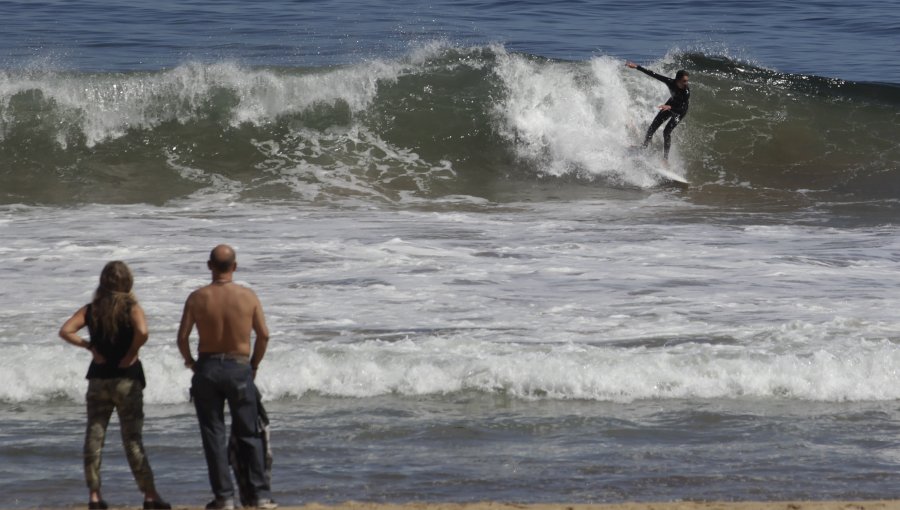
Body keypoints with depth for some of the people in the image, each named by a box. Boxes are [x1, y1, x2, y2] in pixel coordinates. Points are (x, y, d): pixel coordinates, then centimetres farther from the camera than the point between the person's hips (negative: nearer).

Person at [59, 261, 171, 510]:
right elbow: (142, 332, -26)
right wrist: (131, 355, -12)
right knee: (132, 439, 0)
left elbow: (65, 331, -7)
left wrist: (88, 346, -3)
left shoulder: (91, 309, 3)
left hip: (98, 378, 2)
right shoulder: (131, 308, -7)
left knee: (93, 437, 7)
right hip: (127, 378, -2)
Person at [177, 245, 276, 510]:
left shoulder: (197, 298, -7)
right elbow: (263, 335, -2)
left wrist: (191, 363, 11)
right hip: (239, 368, 0)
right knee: (249, 435, 10)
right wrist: (254, 364, 12)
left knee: (214, 436, 6)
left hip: (207, 368, 0)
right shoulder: (248, 296, -6)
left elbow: (182, 337, -6)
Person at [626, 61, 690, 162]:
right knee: (652, 127, 4)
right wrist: (637, 67, -21)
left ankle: (665, 158, -6)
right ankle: (644, 146, 26)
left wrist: (670, 107, -54)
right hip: (671, 104, 5)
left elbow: (683, 109, -39)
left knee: (667, 131, -16)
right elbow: (653, 74, -21)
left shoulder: (686, 91, -37)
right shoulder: (670, 82, -28)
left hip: (681, 109, -5)